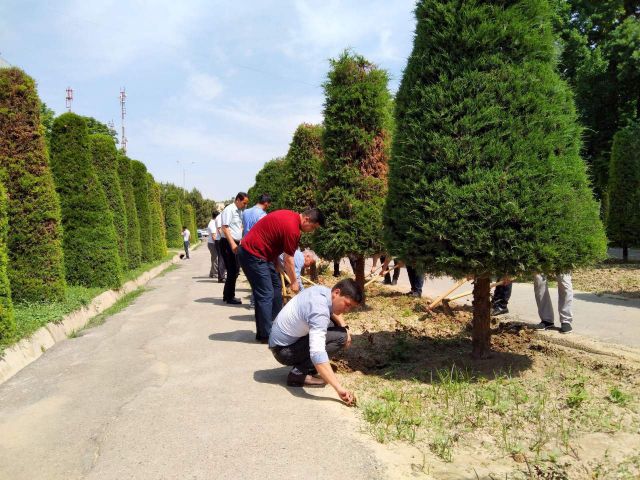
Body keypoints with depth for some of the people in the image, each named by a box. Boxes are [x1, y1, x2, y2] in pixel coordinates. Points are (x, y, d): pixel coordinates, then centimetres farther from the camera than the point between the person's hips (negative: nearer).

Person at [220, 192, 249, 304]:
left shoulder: (239, 211, 15)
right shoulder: (229, 210, -11)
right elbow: (224, 228, -18)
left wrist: (241, 241, 15)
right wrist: (232, 243, -23)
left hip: (235, 244, 9)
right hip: (228, 243, -9)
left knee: (234, 270, 13)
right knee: (232, 270, -4)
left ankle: (227, 295, 24)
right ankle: (230, 297, 6)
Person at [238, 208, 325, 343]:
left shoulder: (290, 216, 8)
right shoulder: (293, 228, -22)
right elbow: (288, 261, -16)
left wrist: (276, 267, 14)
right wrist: (294, 282, -4)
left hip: (261, 252, 10)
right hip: (252, 254, -10)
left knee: (276, 287, 13)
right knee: (266, 294, -9)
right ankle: (265, 335, -2)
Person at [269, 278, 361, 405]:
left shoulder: (322, 290, -5)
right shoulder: (319, 311, -32)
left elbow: (333, 310, 18)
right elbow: (317, 353, -43)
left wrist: (345, 327, -2)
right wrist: (339, 388, -46)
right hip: (283, 350, -9)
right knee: (339, 336, -19)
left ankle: (303, 363, 14)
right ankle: (298, 374, -12)